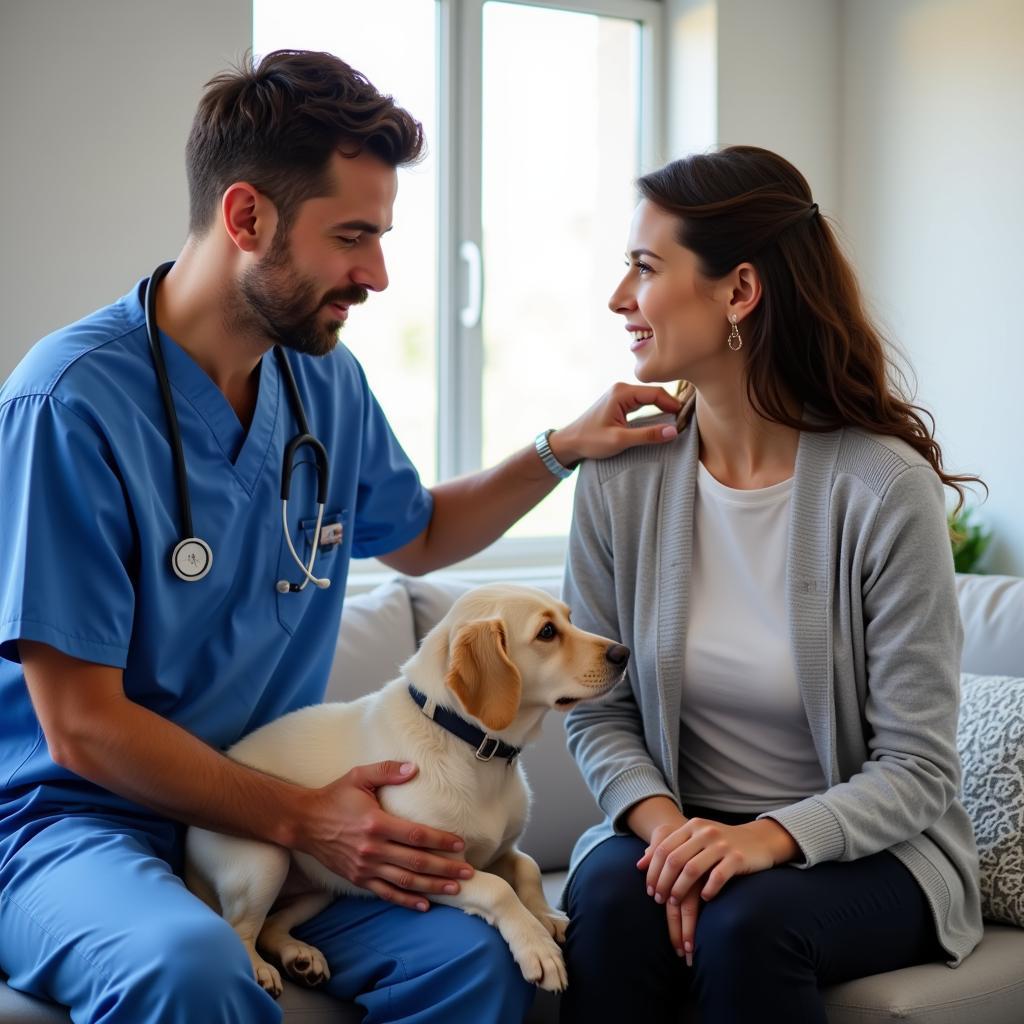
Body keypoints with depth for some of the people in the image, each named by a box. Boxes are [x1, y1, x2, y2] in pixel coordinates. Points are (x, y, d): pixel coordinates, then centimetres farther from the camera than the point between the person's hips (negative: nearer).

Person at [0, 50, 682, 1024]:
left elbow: (415, 535, 26)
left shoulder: (327, 382, 5)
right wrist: (303, 818, -16)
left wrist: (561, 450, 12)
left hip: (278, 814, 6)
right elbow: (83, 729, -16)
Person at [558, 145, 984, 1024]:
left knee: (748, 921, -32)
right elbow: (599, 711, 1)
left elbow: (918, 769, -12)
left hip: (863, 851, -2)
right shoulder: (620, 476, -3)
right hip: (678, 828, 3)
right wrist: (664, 823, -18)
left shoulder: (884, 488, -15)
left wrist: (773, 836, -28)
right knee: (611, 899, -29)